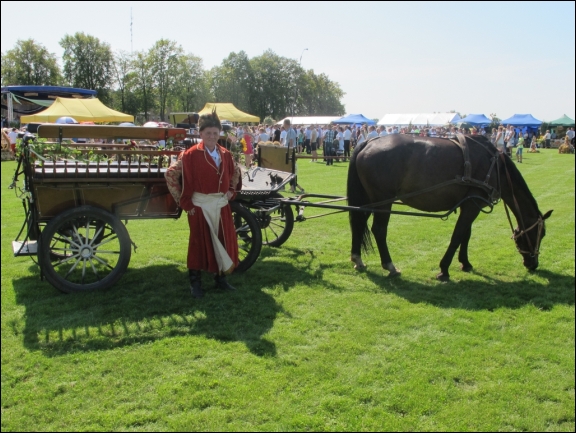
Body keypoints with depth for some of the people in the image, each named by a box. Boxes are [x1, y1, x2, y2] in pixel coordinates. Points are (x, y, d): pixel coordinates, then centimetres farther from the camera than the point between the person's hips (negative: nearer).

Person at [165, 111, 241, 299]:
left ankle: (220, 278, 28)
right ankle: (194, 282, 17)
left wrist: (231, 191, 8)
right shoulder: (191, 154, -11)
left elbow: (235, 172, 23)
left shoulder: (225, 154, 5)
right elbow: (171, 174, -12)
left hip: (221, 205, 5)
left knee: (223, 241, 11)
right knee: (199, 242, 3)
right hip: (200, 206, -5)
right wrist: (184, 202, -12)